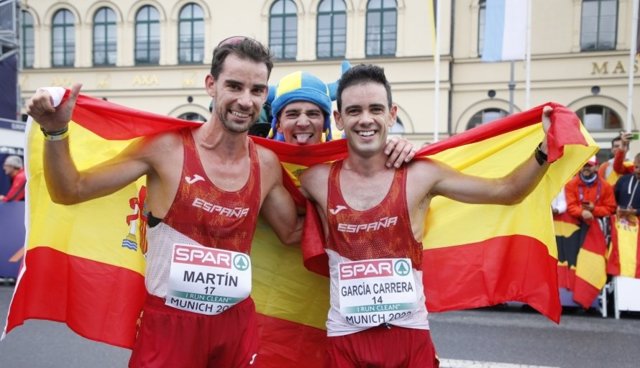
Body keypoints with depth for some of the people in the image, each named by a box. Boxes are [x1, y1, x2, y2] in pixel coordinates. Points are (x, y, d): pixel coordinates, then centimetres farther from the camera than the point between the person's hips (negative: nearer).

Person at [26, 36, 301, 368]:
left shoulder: (266, 165, -2)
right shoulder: (167, 147, -13)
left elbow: (291, 232, 14)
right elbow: (70, 192, -8)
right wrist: (56, 132, -22)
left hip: (237, 324, 4)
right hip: (168, 322, -3)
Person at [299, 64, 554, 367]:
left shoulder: (420, 175, -7)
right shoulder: (317, 180, -4)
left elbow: (507, 191, -2)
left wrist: (545, 148, -15)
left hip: (410, 336, 0)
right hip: (345, 340, 1)